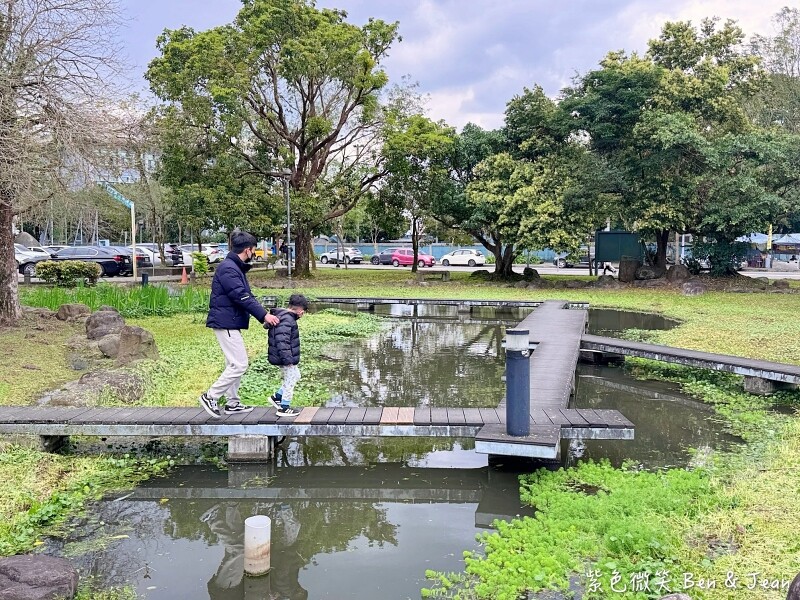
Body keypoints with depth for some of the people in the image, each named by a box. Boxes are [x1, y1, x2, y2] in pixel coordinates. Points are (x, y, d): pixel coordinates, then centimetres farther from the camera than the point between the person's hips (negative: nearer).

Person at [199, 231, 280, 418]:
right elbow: (242, 297, -22)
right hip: (225, 323, -11)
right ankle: (210, 397, 0)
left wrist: (264, 315, 6)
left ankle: (232, 403, 23)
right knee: (239, 364, -9)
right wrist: (263, 316, -19)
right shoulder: (228, 269, -17)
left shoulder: (236, 268, 16)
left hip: (230, 323, 11)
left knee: (234, 363, 15)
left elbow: (247, 296, 16)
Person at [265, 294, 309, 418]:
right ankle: (284, 408, 12)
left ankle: (277, 397, 27)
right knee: (290, 380, 1)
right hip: (286, 359, -11)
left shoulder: (286, 317, 11)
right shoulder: (286, 320, -23)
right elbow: (282, 341, -29)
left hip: (287, 358, 11)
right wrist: (288, 359, -26)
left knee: (296, 376, 22)